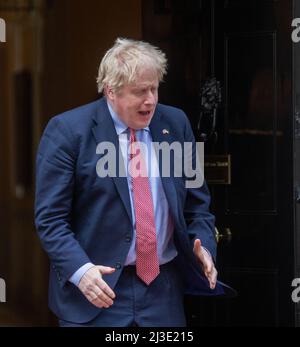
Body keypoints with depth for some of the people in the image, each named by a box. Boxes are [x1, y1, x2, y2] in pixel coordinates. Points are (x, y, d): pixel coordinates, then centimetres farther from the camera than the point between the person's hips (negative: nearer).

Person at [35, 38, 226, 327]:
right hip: (98, 287, -4)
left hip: (163, 288, 4)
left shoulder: (175, 124, 6)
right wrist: (80, 270, -23)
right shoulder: (67, 130, -7)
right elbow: (50, 216, -9)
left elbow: (196, 202, 13)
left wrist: (203, 247, -4)